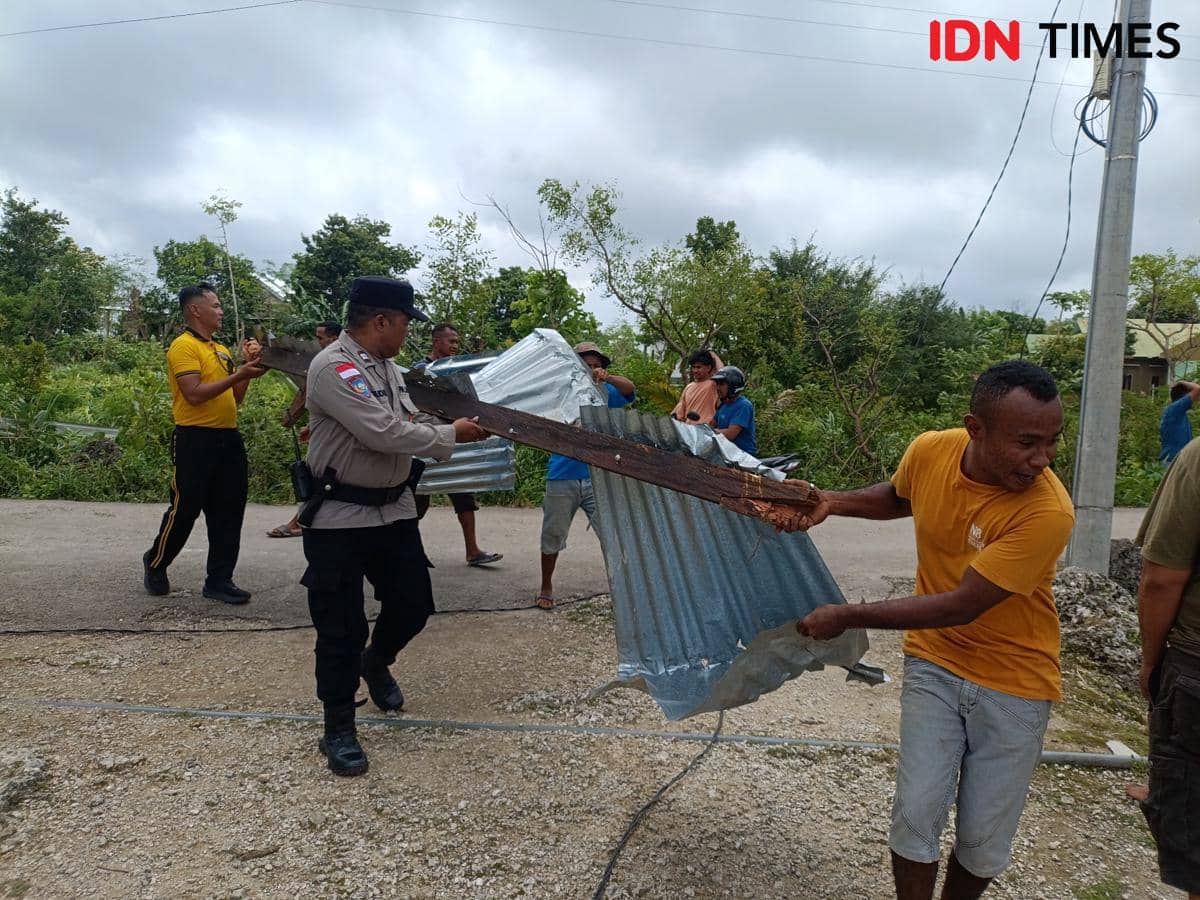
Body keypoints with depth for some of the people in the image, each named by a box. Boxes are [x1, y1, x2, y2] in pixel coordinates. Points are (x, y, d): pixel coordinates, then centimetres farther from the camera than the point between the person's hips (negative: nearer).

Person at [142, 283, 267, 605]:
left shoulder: (221, 350, 17)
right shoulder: (183, 346, -9)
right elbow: (194, 394, -20)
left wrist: (247, 366, 6)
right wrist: (238, 374, -19)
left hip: (228, 438, 8)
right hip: (195, 439, -8)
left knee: (228, 512, 8)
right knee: (184, 509, 2)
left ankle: (220, 580, 16)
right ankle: (155, 563, 26)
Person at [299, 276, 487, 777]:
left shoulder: (388, 368, 9)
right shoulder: (333, 368, -20)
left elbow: (410, 423, 17)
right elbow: (385, 434, -26)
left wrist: (468, 428, 3)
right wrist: (451, 435, -14)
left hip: (394, 509, 8)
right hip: (340, 517, -8)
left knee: (413, 604, 13)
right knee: (342, 629, 3)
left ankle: (375, 662, 44)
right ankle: (338, 729, 21)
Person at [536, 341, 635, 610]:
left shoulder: (604, 393, 5)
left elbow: (628, 389, -11)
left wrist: (607, 377, -31)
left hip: (597, 477, 1)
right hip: (562, 477, 0)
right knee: (553, 535, 11)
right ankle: (546, 588, 29)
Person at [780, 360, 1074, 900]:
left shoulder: (1047, 512, -28)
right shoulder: (929, 451, -15)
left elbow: (961, 606, -28)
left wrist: (848, 617, -23)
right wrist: (833, 503, -5)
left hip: (1013, 681, -2)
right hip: (935, 660, 3)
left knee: (984, 840, 9)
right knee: (915, 814, 0)